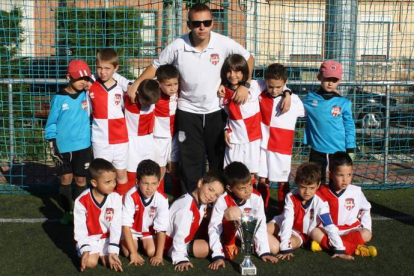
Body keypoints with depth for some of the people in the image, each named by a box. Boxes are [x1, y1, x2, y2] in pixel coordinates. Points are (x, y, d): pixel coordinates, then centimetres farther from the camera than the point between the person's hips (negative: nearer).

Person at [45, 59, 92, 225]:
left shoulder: (87, 95, -2)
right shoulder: (59, 98, -5)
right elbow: (52, 123, -1)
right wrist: (52, 145, -4)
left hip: (82, 145, 1)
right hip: (63, 147, -1)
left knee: (81, 179, 9)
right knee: (66, 179, 9)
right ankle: (67, 212, 23)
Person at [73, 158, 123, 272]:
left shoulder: (116, 198, -14)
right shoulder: (81, 201, -17)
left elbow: (116, 226, -15)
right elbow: (79, 228, -11)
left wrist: (113, 250, -21)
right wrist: (85, 249, -20)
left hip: (107, 238, 1)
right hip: (88, 239, -1)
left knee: (111, 261, -18)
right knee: (90, 262, -21)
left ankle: (101, 253, 15)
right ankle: (92, 252, 12)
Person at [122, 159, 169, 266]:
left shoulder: (162, 200, -30)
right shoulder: (131, 196, -33)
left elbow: (161, 229, -22)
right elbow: (126, 225, -26)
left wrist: (159, 255, -26)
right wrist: (133, 253, -27)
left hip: (149, 230, 1)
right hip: (132, 229, -1)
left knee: (151, 252, -17)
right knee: (128, 253, -18)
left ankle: (143, 242, 17)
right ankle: (136, 242, 16)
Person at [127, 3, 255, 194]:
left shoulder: (224, 44, -13)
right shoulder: (177, 46, -14)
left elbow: (248, 58, 2)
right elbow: (156, 66, 0)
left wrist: (245, 85, -10)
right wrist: (136, 85, -9)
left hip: (216, 111, 1)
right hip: (188, 112, -1)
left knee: (219, 160, 12)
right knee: (190, 163, 5)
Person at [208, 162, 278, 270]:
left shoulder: (256, 198, -25)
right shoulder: (222, 200, -32)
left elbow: (260, 225, -18)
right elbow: (214, 228, -31)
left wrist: (264, 251, -21)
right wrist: (218, 256, -37)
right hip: (227, 230, -4)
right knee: (233, 212, -36)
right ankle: (228, 245, -12)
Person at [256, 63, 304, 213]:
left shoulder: (294, 100, -4)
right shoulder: (261, 95, -2)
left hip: (282, 148, -1)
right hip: (263, 146, 2)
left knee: (283, 182, 8)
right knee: (262, 180, 9)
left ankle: (284, 213, 21)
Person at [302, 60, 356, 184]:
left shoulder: (344, 103, -3)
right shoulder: (310, 99, -1)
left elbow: (349, 127, 2)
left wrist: (351, 150, -1)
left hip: (338, 151, -1)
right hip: (317, 151, 1)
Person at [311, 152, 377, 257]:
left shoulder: (356, 191, -2)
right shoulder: (323, 192, -3)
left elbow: (365, 209, 13)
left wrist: (366, 227, 1)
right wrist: (318, 225, -9)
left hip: (351, 230, 0)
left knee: (366, 235, -29)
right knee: (315, 233, -29)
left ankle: (325, 243, -32)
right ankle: (354, 248, -33)